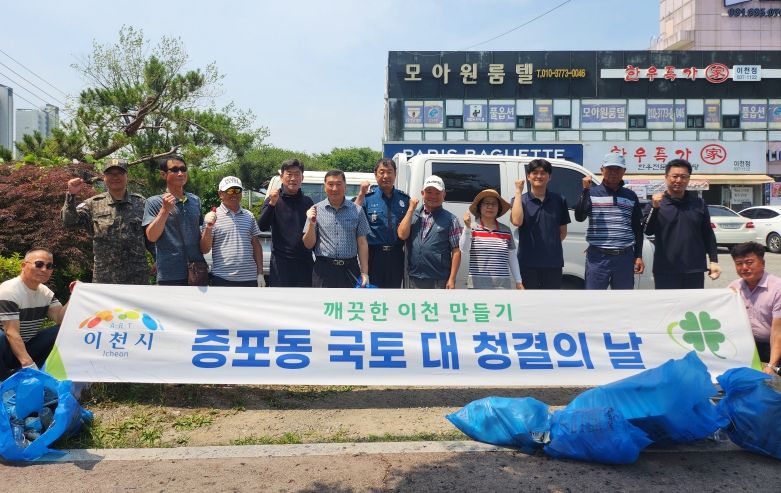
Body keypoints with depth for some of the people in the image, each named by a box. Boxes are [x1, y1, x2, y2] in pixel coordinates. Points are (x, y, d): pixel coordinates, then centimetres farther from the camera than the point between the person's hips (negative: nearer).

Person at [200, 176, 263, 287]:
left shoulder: (249, 216, 10)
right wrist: (208, 227, -18)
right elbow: (204, 250, -3)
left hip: (249, 278, 3)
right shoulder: (213, 216, 0)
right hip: (222, 279, -3)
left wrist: (260, 273, 8)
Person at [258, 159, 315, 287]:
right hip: (281, 262, -3)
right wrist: (272, 204, -25)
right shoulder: (273, 200, 0)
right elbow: (262, 227, -12)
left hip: (305, 262, 3)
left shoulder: (307, 202, 10)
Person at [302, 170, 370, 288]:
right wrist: (311, 224, -14)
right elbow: (308, 245, 3)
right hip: (323, 270, -1)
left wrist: (364, 273, -1)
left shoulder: (357, 211, 4)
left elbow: (362, 243, 5)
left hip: (350, 270, 1)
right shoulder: (316, 210, 2)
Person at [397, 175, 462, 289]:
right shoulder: (413, 215, 9)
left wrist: (452, 279, -12)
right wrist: (411, 208, -3)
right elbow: (402, 235, -7)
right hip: (415, 279, 4)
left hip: (439, 280, -3)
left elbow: (456, 251, -6)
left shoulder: (450, 219, -2)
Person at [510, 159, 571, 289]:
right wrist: (518, 192, -14)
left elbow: (563, 231, 15)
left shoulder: (559, 200, 7)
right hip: (528, 262, -2)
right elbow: (516, 221, -19)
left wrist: (552, 245, 0)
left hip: (553, 262, 2)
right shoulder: (520, 200, 2)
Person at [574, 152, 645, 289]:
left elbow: (637, 228, 14)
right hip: (598, 258, -3)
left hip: (625, 258, 3)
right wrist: (585, 189, -17)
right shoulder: (592, 193, 2)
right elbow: (579, 217, -13)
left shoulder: (631, 196, 10)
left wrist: (638, 256, 10)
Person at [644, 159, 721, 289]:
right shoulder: (657, 203, -1)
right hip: (666, 270, -3)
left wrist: (714, 261, 5)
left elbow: (708, 234, 11)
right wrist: (655, 208, -28)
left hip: (694, 270, 3)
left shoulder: (698, 203, 7)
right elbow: (648, 231, -14)